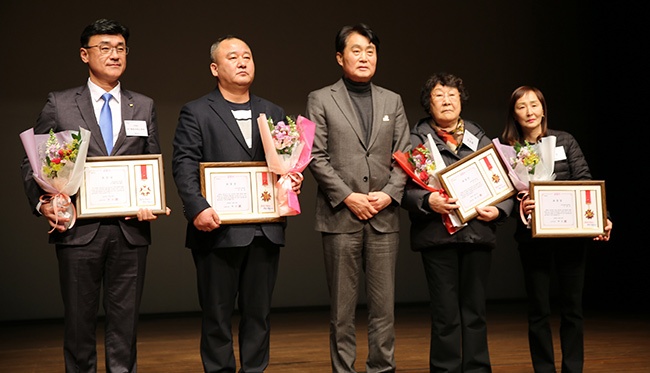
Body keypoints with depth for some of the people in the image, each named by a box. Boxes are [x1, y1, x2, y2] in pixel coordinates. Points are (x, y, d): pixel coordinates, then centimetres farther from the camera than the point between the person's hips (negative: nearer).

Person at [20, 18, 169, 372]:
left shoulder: (144, 106, 12)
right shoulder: (59, 104, 5)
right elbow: (32, 163, 5)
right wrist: (42, 203, -12)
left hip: (130, 229, 2)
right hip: (78, 228, -2)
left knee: (125, 320, 6)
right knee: (79, 319, 6)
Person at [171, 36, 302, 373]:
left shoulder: (274, 113, 17)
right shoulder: (196, 113, 3)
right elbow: (184, 165, -6)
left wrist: (293, 179, -3)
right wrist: (197, 208, -20)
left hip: (265, 231, 4)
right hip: (218, 228, -4)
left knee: (259, 312, 9)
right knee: (217, 314, 2)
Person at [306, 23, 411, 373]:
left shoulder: (392, 101, 14)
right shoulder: (320, 100, 4)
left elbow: (404, 156, 9)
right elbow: (316, 156, -3)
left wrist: (390, 193, -7)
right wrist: (347, 196, -11)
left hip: (384, 216, 3)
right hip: (340, 215, -3)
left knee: (384, 305, 4)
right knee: (342, 308, 2)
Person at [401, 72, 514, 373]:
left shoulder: (480, 139, 13)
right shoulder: (417, 140, 4)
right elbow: (404, 188, -3)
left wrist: (499, 210, -6)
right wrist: (427, 201, -21)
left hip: (478, 233, 3)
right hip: (438, 235, -3)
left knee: (475, 311, 7)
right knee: (446, 314, -1)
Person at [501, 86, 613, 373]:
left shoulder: (565, 141, 6)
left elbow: (585, 182, 1)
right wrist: (519, 206, -22)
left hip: (571, 234, 1)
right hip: (533, 238, -1)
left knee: (572, 306, 6)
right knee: (539, 310, 4)